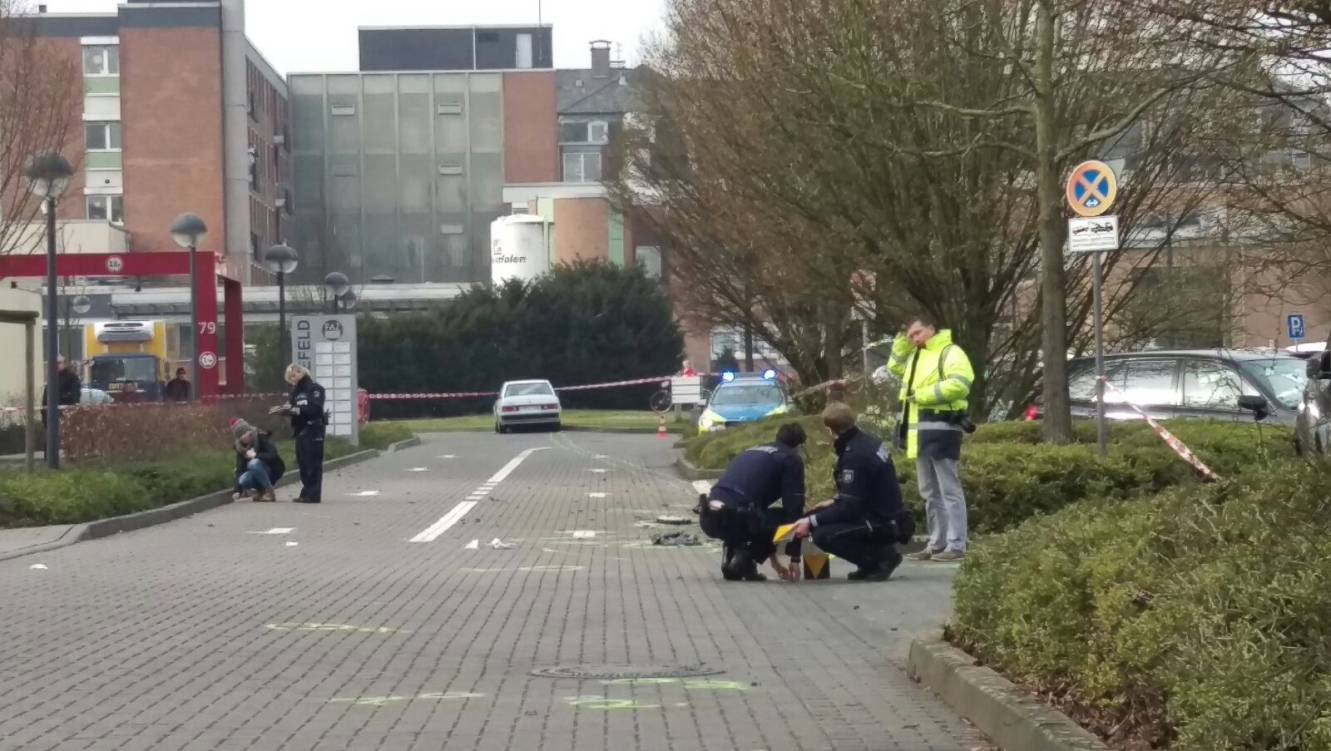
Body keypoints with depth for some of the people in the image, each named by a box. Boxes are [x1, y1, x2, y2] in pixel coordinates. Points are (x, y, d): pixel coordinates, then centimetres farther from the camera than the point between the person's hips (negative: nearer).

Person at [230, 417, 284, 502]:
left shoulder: (262, 437, -17)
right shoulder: (240, 447, -4)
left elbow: (274, 455, -26)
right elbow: (240, 468, -10)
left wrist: (255, 455, -33)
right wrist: (238, 490, -19)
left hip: (274, 470, -4)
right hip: (257, 474, 4)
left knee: (254, 463, -33)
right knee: (243, 480, -27)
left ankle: (269, 492, -22)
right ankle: (260, 490, 3)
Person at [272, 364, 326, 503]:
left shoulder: (314, 388, -7)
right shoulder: (296, 390, 16)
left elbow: (315, 408, -18)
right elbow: (292, 408, 14)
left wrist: (296, 410, -23)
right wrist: (282, 409, -5)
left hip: (313, 429, -8)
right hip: (300, 429, 8)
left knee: (312, 463, -8)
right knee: (302, 463, 8)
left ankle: (313, 495, -8)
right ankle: (306, 493, 14)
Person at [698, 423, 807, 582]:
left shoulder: (753, 452, 32)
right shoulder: (792, 459, 11)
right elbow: (794, 508, 5)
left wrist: (772, 558, 44)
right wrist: (795, 558, 11)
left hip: (708, 519, 7)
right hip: (735, 517, -7)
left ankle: (730, 557, 13)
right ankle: (744, 559, 0)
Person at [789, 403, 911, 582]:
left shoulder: (854, 455, -21)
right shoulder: (866, 441, 8)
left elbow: (849, 508, -22)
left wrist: (811, 522, -18)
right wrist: (834, 503, 24)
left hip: (884, 525, -10)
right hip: (888, 515, 10)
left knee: (822, 534, -21)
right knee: (820, 516, 15)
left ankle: (882, 556, -8)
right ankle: (873, 562, 10)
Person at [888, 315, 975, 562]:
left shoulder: (950, 353, -9)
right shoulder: (916, 356, 19)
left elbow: (959, 385, -22)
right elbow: (895, 366, 34)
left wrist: (923, 394, -19)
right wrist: (902, 341, 18)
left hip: (941, 429, -10)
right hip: (921, 432, 10)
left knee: (949, 490, -8)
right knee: (930, 493, 13)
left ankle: (956, 546, -8)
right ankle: (937, 544, 19)